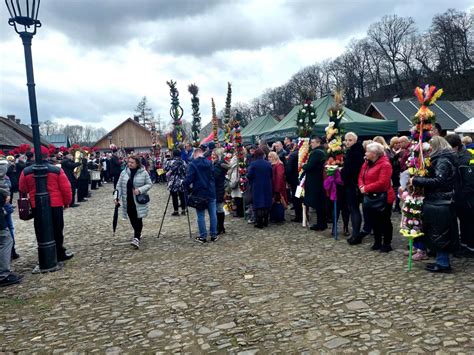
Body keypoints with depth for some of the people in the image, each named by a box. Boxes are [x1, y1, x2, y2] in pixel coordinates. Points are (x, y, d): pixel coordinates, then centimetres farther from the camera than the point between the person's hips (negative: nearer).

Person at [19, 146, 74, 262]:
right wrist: (67, 202, 8)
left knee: (41, 231, 11)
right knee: (57, 230, 9)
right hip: (55, 205, -1)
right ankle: (60, 254, 16)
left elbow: (23, 189, 11)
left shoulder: (26, 171, -1)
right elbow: (66, 188, -6)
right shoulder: (57, 170, -7)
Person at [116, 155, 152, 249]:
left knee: (138, 219, -6)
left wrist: (140, 190, -19)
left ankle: (136, 238, -2)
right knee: (132, 219, 11)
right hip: (128, 201, 4)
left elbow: (149, 184, -4)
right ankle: (138, 234, 30)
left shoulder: (143, 173, -6)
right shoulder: (124, 173, 4)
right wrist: (117, 197, -4)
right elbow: (119, 186, 7)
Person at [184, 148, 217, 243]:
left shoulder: (193, 164, -9)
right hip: (211, 192, 4)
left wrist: (186, 187, 1)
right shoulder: (209, 163, 5)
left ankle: (203, 236, 8)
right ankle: (214, 235, 15)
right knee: (213, 214, 9)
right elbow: (214, 176, 7)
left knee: (201, 216, 4)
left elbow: (189, 178, -15)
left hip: (199, 193, -4)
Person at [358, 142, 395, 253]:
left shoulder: (385, 164, -18)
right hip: (370, 197, 8)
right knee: (374, 220, 16)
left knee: (384, 221, 4)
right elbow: (361, 177, 9)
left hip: (383, 197, -8)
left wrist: (366, 188, -22)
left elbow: (382, 183, -26)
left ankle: (387, 244, 15)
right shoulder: (367, 163, 9)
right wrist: (361, 187, -12)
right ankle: (377, 242, 29)